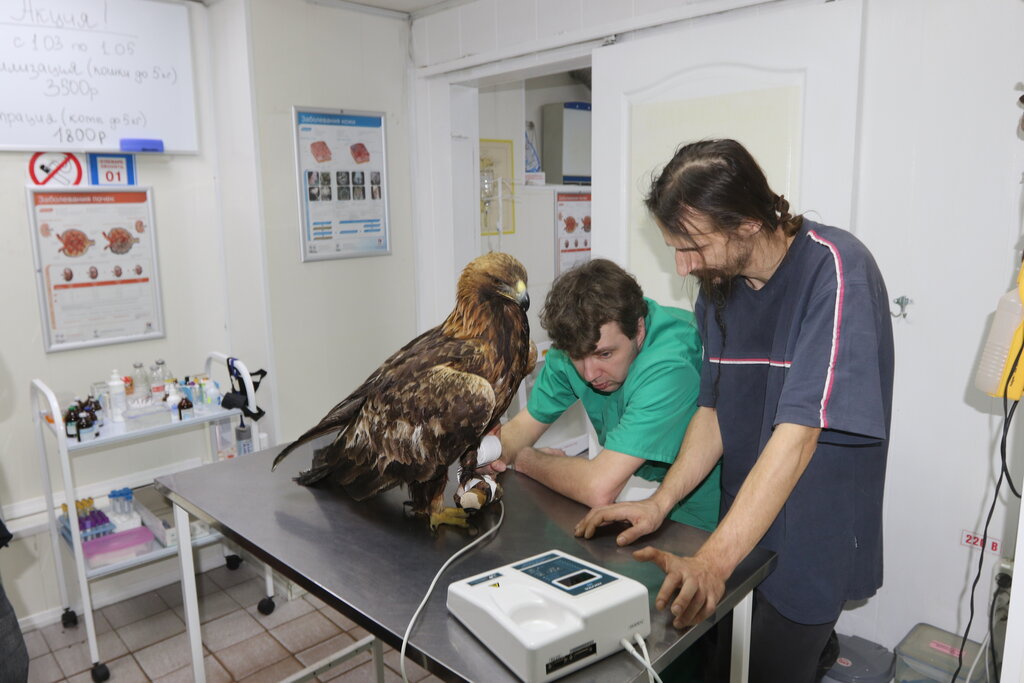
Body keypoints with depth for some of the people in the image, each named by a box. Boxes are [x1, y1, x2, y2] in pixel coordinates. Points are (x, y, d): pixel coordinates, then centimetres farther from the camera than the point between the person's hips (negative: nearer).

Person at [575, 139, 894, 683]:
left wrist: (712, 561, -32)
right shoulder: (718, 281, 0)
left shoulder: (835, 271, -22)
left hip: (811, 548, -6)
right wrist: (660, 502, -6)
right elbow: (714, 410, 5)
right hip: (743, 530, 6)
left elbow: (798, 434, -29)